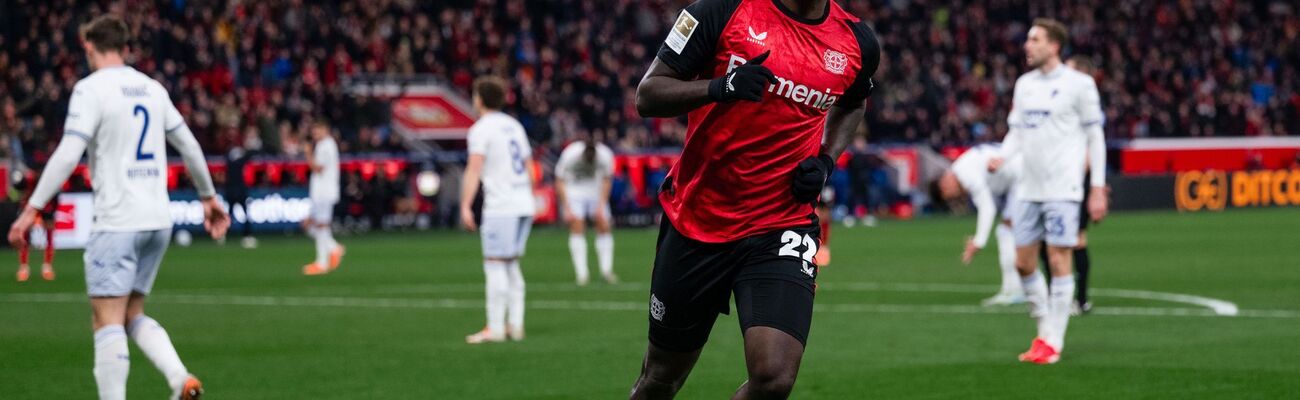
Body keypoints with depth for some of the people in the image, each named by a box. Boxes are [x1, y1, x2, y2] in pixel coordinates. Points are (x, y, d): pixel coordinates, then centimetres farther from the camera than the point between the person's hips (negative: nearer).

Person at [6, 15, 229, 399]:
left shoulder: (91, 88, -7)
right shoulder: (152, 89, 13)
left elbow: (67, 155, -16)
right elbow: (189, 145, 19)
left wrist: (32, 208, -13)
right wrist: (208, 196, 31)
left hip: (117, 222, -7)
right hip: (158, 221, 7)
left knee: (108, 321, -5)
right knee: (133, 316, 15)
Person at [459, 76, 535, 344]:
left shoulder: (481, 129, -6)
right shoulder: (514, 126, 18)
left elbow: (474, 169, -15)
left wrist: (466, 206, -18)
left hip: (500, 208, -8)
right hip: (524, 204, 8)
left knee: (495, 265, -6)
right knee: (511, 265, 14)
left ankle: (495, 328, -9)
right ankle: (515, 324, 12)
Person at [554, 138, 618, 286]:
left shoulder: (605, 156, -22)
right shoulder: (570, 155, -27)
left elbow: (606, 181, -4)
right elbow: (560, 182, -15)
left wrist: (601, 205, -9)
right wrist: (567, 207, -19)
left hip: (596, 190, 2)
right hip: (574, 190, -2)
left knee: (604, 225, -5)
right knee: (577, 227, -13)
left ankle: (606, 270, 6)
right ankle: (581, 273, -11)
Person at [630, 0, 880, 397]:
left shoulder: (857, 43, -1)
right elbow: (647, 96, -9)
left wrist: (826, 159, 4)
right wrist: (719, 87, -27)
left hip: (780, 229, 1)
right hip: (696, 221, -1)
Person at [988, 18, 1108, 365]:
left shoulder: (1078, 84, -5)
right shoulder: (1024, 84, 13)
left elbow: (1095, 137, -2)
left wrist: (1098, 189, -6)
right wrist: (1002, 158, -4)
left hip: (1062, 189, -6)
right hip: (1028, 189, 6)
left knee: (1058, 260, -6)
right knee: (1023, 262, 5)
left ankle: (1053, 342, -1)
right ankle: (1045, 330, 21)